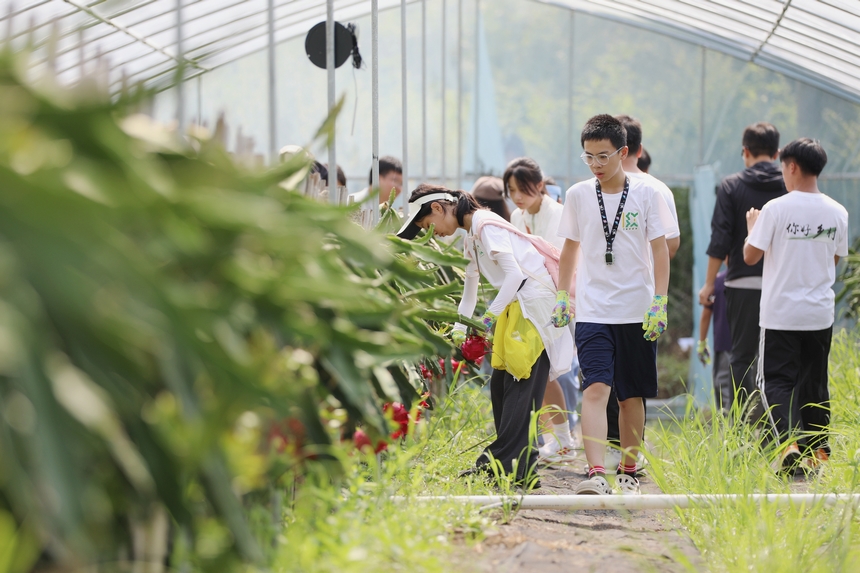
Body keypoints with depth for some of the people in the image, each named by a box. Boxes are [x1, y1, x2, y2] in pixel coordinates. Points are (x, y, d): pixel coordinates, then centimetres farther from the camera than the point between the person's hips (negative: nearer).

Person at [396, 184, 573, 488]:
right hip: (517, 307, 10)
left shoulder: (485, 225, -12)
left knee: (519, 386, -11)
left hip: (535, 301, -10)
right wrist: (459, 327, 21)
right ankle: (519, 466, 7)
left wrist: (491, 314, -18)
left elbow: (515, 272, -21)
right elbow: (470, 288, 27)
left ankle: (503, 462, -13)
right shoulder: (471, 236, 18)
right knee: (501, 384, 6)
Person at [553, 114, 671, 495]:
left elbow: (660, 249, 1)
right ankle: (596, 474, -24)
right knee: (595, 388, -15)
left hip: (637, 313, 0)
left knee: (632, 396, 7)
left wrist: (660, 302, -5)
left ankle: (628, 472, 22)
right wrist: (562, 297, 14)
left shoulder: (646, 194, 0)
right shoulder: (578, 195, 5)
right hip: (592, 313, 0)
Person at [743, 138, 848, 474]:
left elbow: (751, 256, -6)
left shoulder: (776, 209, -11)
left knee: (777, 379, 1)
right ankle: (819, 452, 17)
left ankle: (789, 441, -19)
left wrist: (752, 227, 11)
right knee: (814, 381, 14)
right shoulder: (838, 213, 2)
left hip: (781, 312, -4)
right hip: (821, 312, 4)